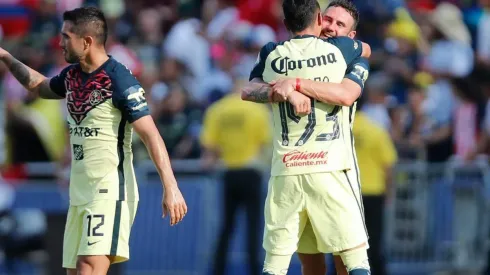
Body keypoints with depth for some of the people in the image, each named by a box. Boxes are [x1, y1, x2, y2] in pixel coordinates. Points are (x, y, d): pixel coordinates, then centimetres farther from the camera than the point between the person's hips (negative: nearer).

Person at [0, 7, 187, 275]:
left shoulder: (119, 80, -15)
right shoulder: (72, 75, 10)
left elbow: (151, 135, -19)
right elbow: (40, 86, 35)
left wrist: (171, 188, -27)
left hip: (110, 192, -9)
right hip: (79, 193, 9)